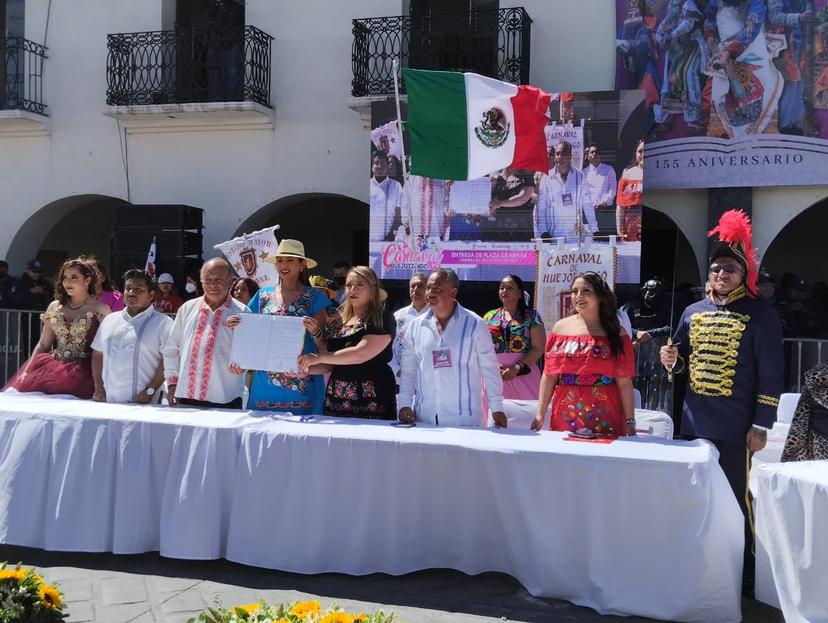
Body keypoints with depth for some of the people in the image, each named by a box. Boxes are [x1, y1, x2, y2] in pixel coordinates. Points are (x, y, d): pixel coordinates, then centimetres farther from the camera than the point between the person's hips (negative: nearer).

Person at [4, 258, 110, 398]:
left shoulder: (100, 309, 2)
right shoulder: (54, 307, 15)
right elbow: (43, 345, 16)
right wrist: (26, 371, 5)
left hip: (83, 370, -4)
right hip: (53, 365, 4)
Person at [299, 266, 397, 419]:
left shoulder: (382, 319, -5)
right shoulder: (338, 321, 14)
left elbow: (361, 353, -18)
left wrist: (318, 358, -17)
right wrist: (307, 369, 1)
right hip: (336, 400, 5)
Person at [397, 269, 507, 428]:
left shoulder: (474, 324, -2)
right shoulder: (415, 326, 7)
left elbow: (489, 368, 1)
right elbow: (407, 370, 11)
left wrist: (497, 408, 0)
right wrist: (404, 404, 2)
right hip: (424, 417, 3)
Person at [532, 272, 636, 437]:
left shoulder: (616, 333, 3)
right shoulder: (561, 327, 7)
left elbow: (624, 383, 0)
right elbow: (549, 376, 6)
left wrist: (630, 422, -4)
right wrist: (540, 413, 1)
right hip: (565, 416, 1)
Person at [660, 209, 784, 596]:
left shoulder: (760, 315, -6)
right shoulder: (693, 312, 9)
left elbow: (770, 376, -8)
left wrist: (761, 426, -13)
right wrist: (673, 360, -4)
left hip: (735, 427, -5)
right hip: (694, 424, 5)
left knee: (734, 500, 2)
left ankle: (744, 577, 16)